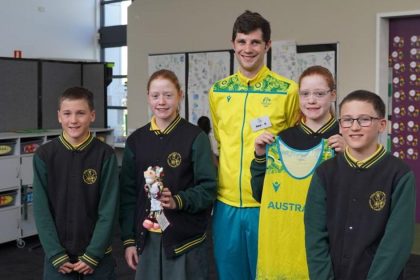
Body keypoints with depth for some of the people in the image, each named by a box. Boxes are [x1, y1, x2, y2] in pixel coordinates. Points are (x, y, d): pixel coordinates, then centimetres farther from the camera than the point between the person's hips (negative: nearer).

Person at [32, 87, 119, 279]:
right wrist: (56, 255, -8)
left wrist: (92, 254, -10)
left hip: (97, 254, -1)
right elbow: (41, 209, -4)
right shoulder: (44, 155, -5)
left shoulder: (105, 155, -8)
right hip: (57, 256, 1)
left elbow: (108, 209, -8)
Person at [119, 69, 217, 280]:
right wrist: (128, 239, 4)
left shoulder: (196, 137, -6)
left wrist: (178, 201, -24)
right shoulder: (136, 140, 5)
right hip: (146, 238, 3)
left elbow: (208, 188, -7)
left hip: (186, 238, -3)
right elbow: (127, 193, 7)